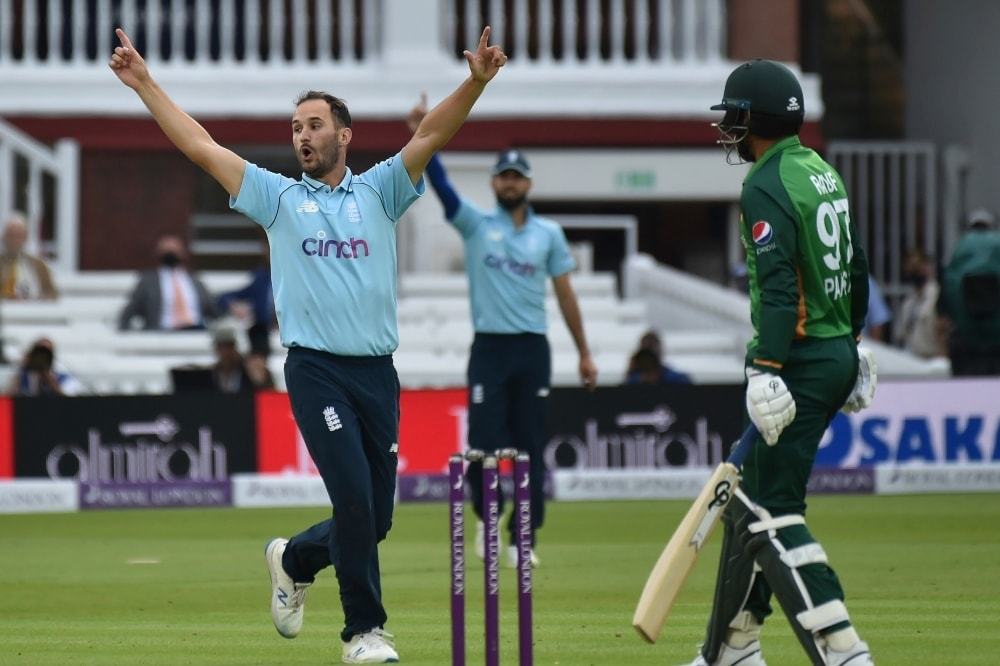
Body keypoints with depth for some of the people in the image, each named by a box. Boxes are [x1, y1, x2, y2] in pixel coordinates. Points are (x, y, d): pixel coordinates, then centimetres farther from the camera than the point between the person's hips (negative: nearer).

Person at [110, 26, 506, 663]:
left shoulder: (378, 192, 11)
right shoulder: (279, 197, 9)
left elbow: (431, 136, -3)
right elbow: (201, 145, 6)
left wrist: (475, 83, -18)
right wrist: (144, 84, 0)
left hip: (378, 371, 3)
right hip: (316, 370, -2)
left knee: (376, 516, 6)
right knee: (354, 496, -15)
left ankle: (295, 559, 34)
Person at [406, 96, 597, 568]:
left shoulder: (549, 234, 8)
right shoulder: (475, 224, 4)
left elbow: (565, 294, 10)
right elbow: (440, 184, -10)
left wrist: (584, 354, 7)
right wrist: (421, 138, -26)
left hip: (533, 351, 1)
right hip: (489, 350, -1)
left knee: (531, 449, 0)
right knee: (483, 444, -7)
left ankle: (523, 538, 6)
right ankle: (487, 518, 18)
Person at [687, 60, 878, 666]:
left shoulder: (767, 187, -15)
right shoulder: (824, 173, 13)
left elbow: (778, 287, -24)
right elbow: (857, 269, 19)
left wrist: (767, 370, -29)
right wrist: (850, 342, 27)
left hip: (801, 360, -10)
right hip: (839, 354, 10)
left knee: (771, 512, -9)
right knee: (751, 497, 17)